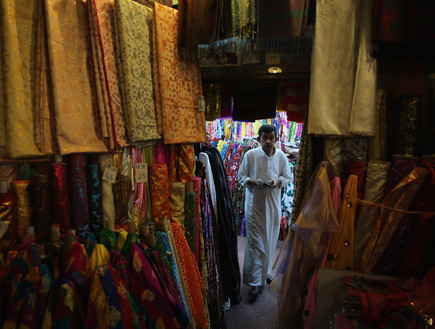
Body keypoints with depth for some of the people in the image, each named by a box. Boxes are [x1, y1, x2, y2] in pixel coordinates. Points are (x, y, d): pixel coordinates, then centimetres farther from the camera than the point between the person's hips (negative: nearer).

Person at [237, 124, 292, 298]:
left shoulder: (281, 156, -2)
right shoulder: (250, 155, -8)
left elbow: (287, 177, 7)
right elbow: (241, 176, 0)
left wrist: (278, 181, -14)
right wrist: (253, 182, -20)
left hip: (273, 204, 3)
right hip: (254, 204, -3)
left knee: (270, 241, 14)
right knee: (255, 243, -3)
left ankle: (265, 272, 37)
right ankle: (255, 281, 8)